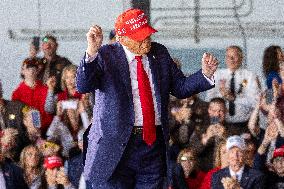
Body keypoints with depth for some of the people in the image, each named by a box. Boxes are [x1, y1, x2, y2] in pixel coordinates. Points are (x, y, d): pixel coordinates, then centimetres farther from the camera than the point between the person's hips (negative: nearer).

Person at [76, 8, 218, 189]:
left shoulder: (159, 53, 11)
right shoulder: (106, 56, -4)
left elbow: (180, 87, 16)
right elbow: (83, 86, -18)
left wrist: (205, 75, -1)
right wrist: (92, 52, -31)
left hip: (154, 144, 4)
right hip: (115, 148, -4)